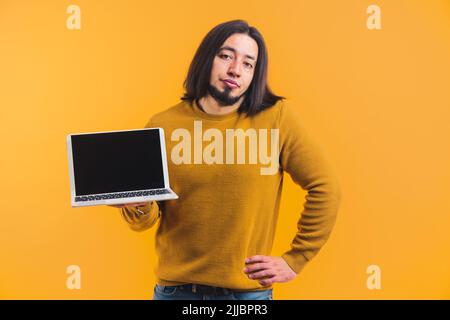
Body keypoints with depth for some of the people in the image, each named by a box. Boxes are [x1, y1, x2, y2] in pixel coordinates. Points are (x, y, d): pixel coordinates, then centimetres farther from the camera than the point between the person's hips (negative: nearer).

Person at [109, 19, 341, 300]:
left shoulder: (276, 117, -9)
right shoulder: (162, 125, -5)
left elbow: (325, 187, -5)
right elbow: (145, 220, 1)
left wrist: (296, 260, -5)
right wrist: (139, 205, -20)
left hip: (248, 290, -1)